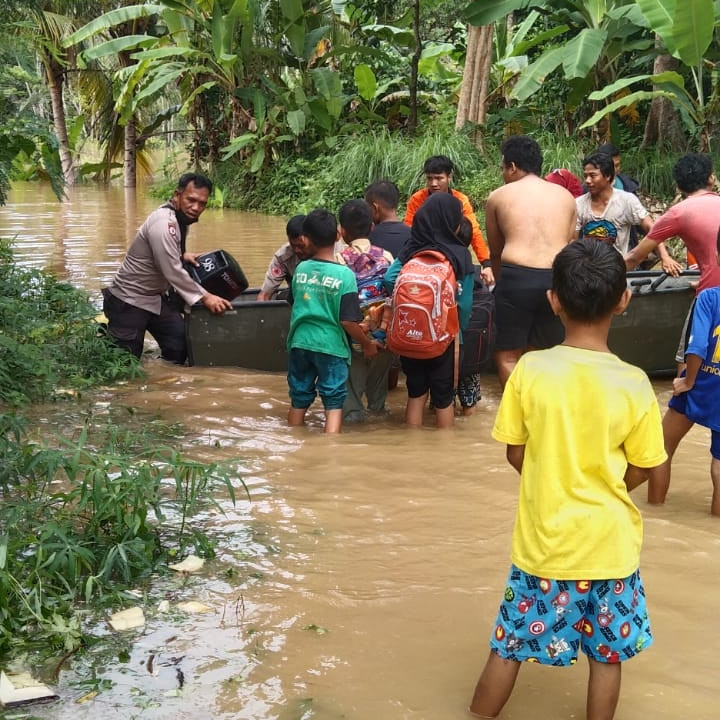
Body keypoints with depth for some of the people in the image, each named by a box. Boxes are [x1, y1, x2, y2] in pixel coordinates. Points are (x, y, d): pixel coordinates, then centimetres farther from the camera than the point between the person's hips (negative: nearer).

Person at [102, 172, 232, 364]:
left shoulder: (181, 218, 3)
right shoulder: (163, 223, -26)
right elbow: (173, 271, -30)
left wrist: (182, 255, 3)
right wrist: (204, 297, -31)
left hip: (156, 297, 9)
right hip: (130, 301, -9)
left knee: (181, 347, -1)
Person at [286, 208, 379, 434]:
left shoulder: (300, 269, -1)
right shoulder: (345, 275, -13)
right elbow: (348, 321, -16)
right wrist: (367, 344, -1)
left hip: (299, 342, 4)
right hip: (331, 346, -4)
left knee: (299, 401, 16)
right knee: (333, 404, 4)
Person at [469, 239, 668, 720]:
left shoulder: (530, 370, -13)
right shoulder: (634, 384, -13)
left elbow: (517, 455, -3)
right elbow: (652, 475, -4)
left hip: (545, 539, 0)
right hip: (609, 543, 0)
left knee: (510, 644, 14)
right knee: (607, 654, 15)